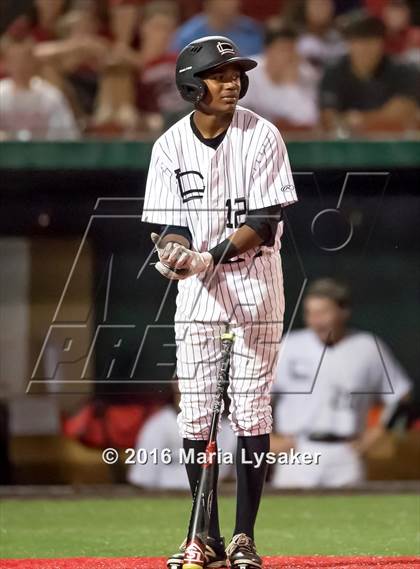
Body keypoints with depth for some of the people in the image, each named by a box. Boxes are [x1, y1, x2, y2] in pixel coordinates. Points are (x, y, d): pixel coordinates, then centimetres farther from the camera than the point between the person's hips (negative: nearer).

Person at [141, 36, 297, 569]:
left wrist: (209, 257, -24)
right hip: (196, 291, 2)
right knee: (195, 413, 0)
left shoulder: (261, 137, -7)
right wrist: (175, 252, -23)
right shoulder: (170, 146, 0)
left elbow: (265, 224, -12)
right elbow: (166, 226, 0)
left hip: (256, 284, -2)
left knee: (251, 409, -3)